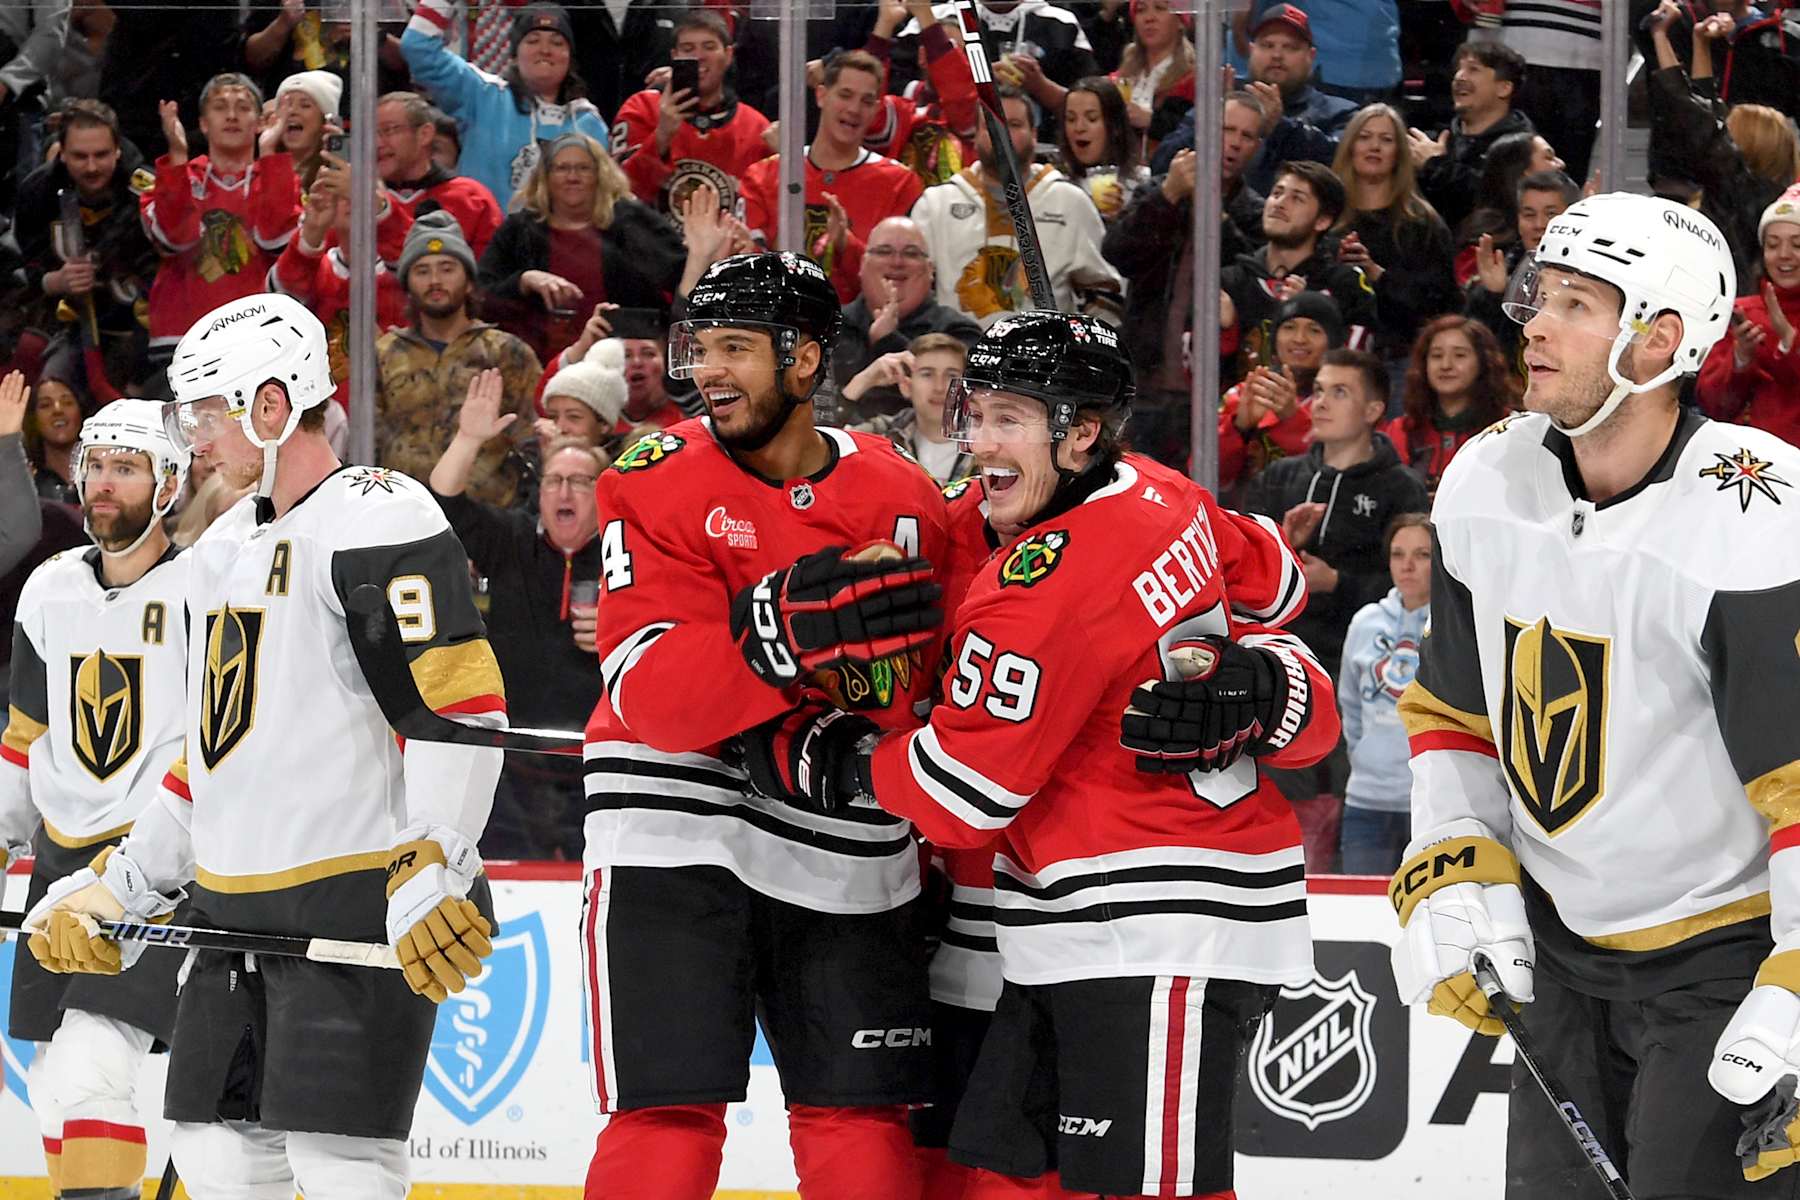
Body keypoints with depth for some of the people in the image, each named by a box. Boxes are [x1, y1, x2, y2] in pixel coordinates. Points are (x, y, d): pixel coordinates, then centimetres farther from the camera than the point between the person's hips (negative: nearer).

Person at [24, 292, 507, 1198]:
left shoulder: (379, 518, -11)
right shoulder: (222, 551, 20)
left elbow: (461, 705, -19)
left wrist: (429, 874, -27)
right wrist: (118, 888, 22)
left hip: (355, 906, -9)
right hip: (234, 910, 9)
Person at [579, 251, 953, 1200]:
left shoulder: (902, 500, 1)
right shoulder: (657, 481, -6)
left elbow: (924, 698, -1)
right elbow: (649, 690, -17)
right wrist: (781, 632, -33)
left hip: (842, 854, 3)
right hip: (673, 836, -3)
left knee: (862, 1124, 5)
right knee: (668, 1120, -9)